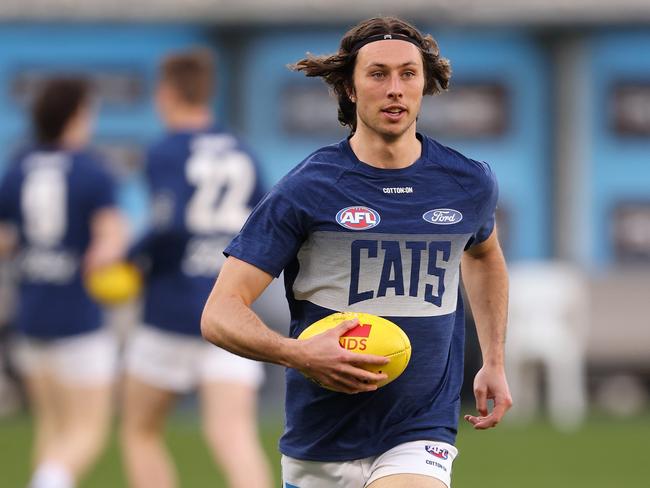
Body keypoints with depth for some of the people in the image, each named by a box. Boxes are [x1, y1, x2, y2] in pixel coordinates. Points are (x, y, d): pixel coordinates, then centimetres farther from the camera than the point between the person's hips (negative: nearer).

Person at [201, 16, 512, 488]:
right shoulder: (304, 191, -7)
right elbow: (221, 313, -9)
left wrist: (495, 363, 23)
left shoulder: (470, 184, 4)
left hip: (421, 437, 0)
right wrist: (297, 354, -26)